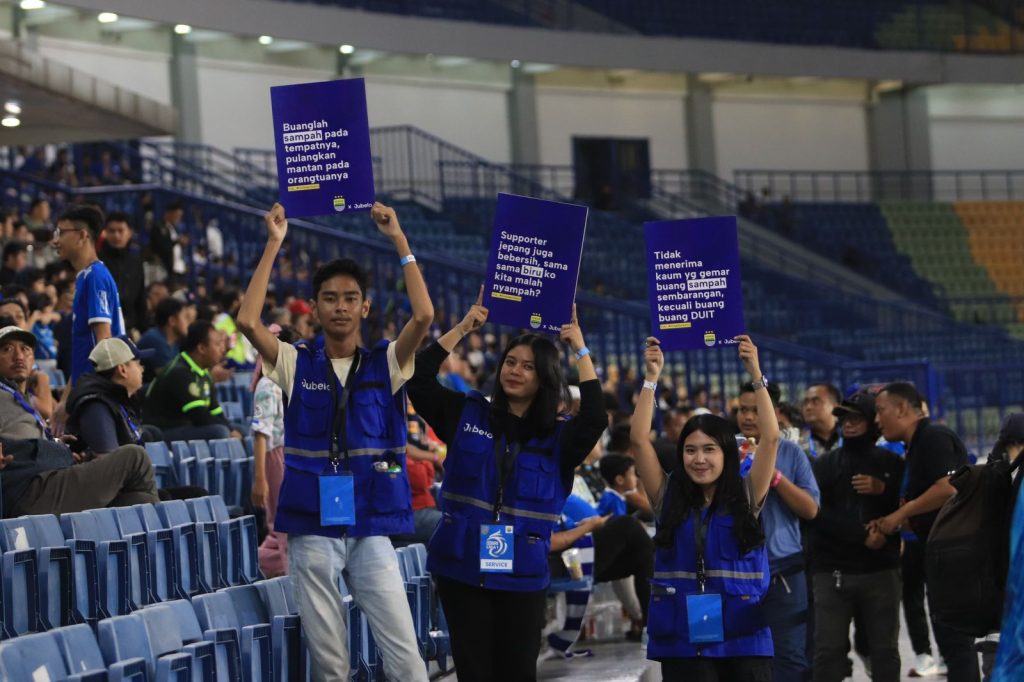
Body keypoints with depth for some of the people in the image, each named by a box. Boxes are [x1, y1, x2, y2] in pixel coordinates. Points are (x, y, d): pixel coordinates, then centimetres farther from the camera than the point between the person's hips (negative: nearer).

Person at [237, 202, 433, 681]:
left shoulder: (385, 364, 5)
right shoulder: (297, 364, 4)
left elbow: (424, 315, -12)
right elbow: (248, 321, -11)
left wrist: (398, 240, -10)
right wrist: (274, 245, -9)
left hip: (372, 528, 0)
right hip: (312, 529, 0)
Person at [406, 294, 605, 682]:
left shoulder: (558, 438, 4)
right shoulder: (468, 416, 7)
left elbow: (595, 420, -15)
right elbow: (419, 381, -1)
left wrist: (580, 351, -11)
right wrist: (462, 330, -3)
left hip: (522, 575, 0)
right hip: (462, 569, 0)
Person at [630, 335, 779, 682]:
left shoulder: (747, 497, 5)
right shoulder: (668, 497, 7)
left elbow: (771, 438, -4)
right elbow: (639, 439, 0)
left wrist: (756, 375, -6)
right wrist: (652, 377, -2)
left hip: (743, 640, -1)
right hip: (681, 643, 1)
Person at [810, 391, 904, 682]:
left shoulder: (891, 463, 10)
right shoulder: (825, 464, 10)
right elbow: (818, 512, -4)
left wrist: (883, 490, -12)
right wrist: (861, 535, -14)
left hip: (881, 570, 0)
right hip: (832, 571, 0)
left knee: (884, 649, 5)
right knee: (828, 649, -4)